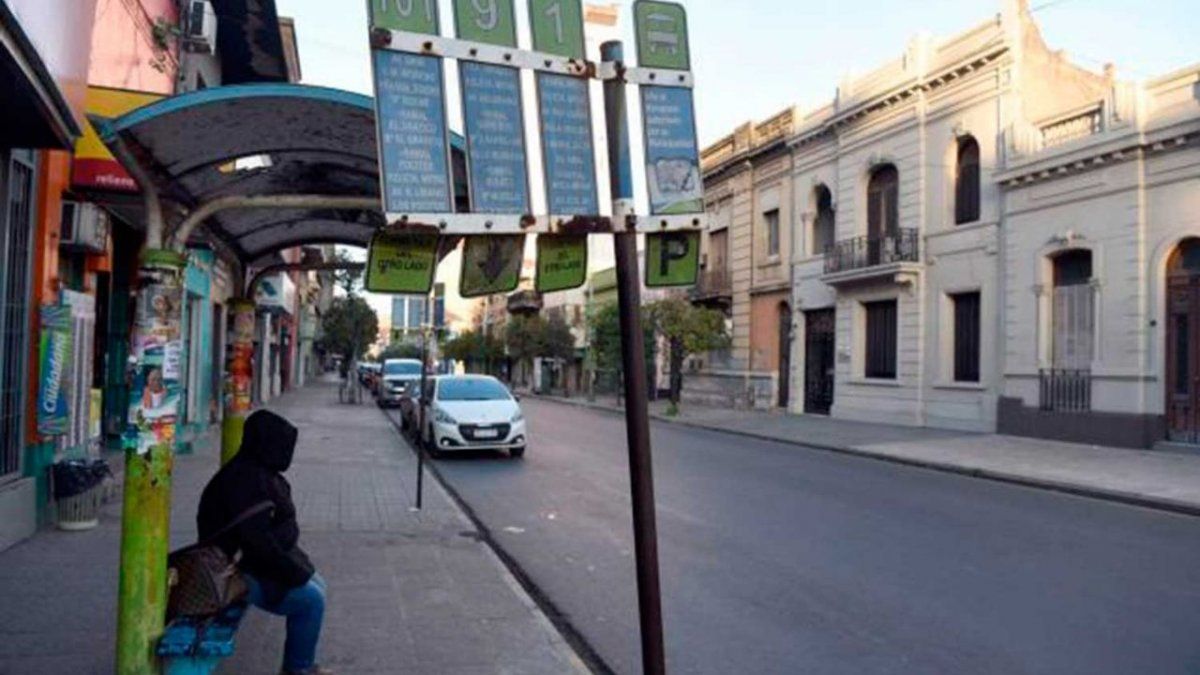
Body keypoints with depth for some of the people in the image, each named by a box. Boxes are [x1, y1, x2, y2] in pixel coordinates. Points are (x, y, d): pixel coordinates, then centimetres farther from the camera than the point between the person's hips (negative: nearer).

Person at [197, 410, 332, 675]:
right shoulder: (244, 479, -25)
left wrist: (296, 564, 9)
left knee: (316, 585, 13)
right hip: (241, 573, -11)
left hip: (266, 562, 11)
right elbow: (256, 539, -29)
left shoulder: (260, 472, 7)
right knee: (311, 599, -14)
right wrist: (294, 571, -21)